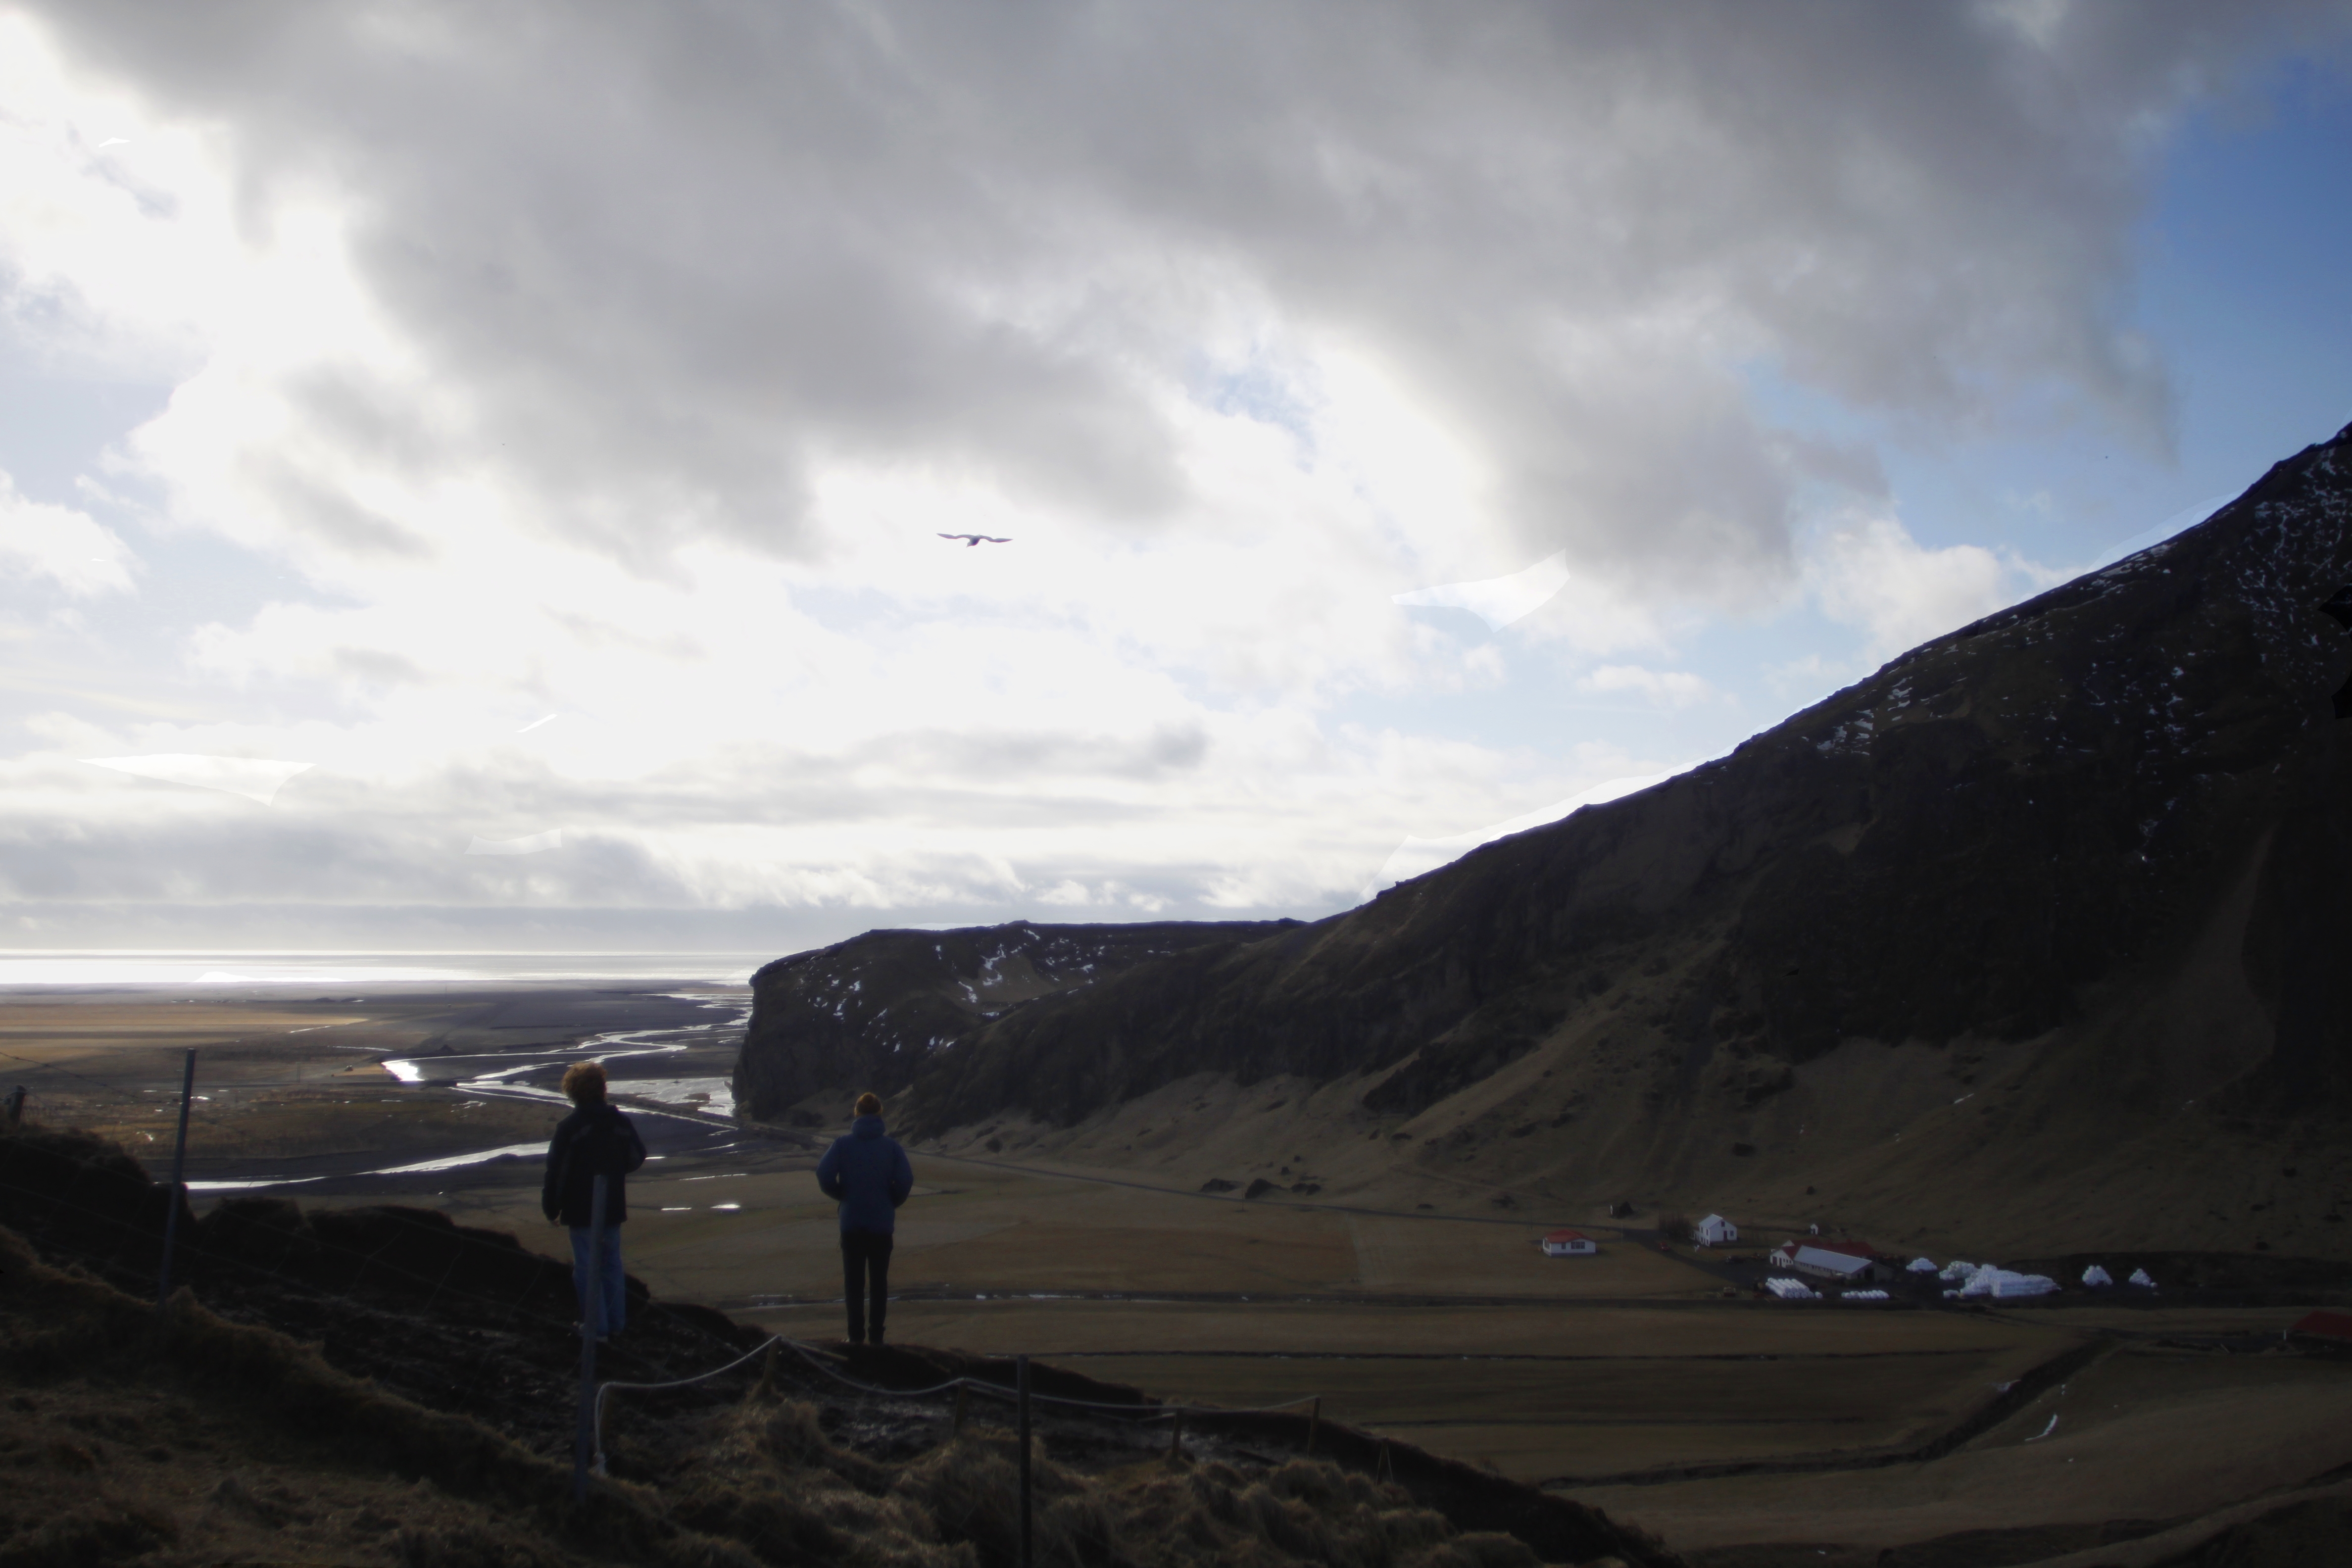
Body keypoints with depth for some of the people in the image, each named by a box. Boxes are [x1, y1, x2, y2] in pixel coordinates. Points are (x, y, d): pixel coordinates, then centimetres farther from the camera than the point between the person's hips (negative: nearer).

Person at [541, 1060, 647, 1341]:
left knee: (587, 1269, 4)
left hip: (582, 1212, -5)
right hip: (613, 1209, 5)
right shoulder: (620, 1122, -1)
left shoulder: (568, 1128, -16)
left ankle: (596, 1327, 7)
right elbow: (638, 1156, 11)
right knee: (612, 1265, 16)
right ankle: (615, 1323, 23)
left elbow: (556, 1172, -14)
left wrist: (551, 1209, -3)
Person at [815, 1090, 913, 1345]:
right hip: (882, 1223, 0)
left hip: (851, 1222, 0)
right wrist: (892, 1203, 7)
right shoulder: (891, 1146, -4)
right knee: (879, 1281, 9)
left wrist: (842, 1195, 5)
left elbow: (824, 1175, -13)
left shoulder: (843, 1144, -3)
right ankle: (876, 1335, 9)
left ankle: (856, 1335, 7)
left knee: (854, 1281, 9)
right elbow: (906, 1180, -12)